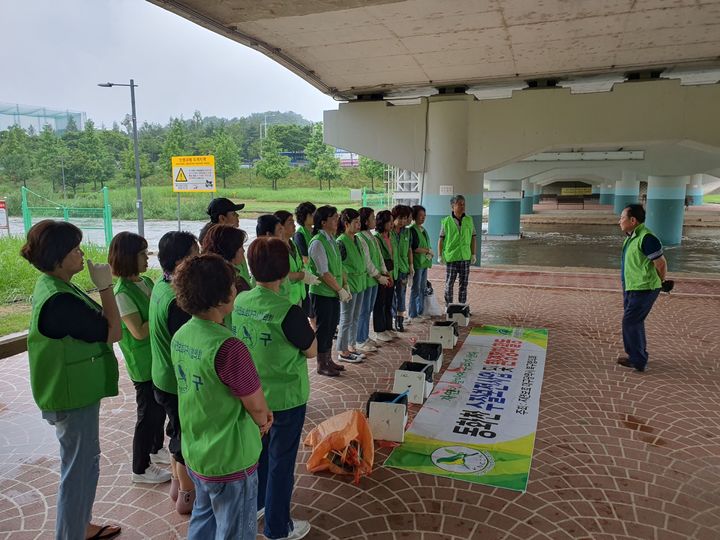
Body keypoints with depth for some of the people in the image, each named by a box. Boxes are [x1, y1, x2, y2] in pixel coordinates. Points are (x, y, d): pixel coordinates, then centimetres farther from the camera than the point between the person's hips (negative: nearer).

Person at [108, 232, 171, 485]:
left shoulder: (146, 282, 4)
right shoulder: (122, 293, -20)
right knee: (148, 413, 5)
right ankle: (141, 468, 22)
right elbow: (139, 331, -23)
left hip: (159, 358, 8)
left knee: (160, 406, 21)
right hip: (143, 363, -8)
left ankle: (157, 449, 42)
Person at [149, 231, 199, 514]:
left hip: (165, 376, 9)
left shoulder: (161, 285, -1)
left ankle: (178, 483, 44)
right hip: (181, 383, -9)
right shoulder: (177, 300, -31)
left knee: (178, 432, 25)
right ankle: (187, 496, 28)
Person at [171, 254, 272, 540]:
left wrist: (257, 414, 5)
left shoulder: (180, 336, -5)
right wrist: (261, 420, 4)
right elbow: (257, 407, -19)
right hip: (230, 461, -7)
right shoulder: (228, 347, -31)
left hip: (195, 453, 7)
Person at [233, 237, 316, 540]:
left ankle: (254, 505, 46)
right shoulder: (288, 311, -26)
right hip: (285, 397, -6)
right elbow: (312, 350, -13)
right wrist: (308, 330, 7)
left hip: (251, 393, 6)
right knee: (281, 461, 11)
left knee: (258, 451, 26)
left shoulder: (238, 302, -7)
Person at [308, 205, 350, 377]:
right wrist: (340, 290, -14)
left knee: (332, 326, 16)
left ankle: (328, 360, 31)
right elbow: (324, 273, -21)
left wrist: (345, 287, 4)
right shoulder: (318, 243, -18)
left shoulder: (332, 239, 9)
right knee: (323, 327, 3)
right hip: (322, 293, -8)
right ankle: (321, 365, 18)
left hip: (334, 292, 8)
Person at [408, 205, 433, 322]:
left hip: (424, 263, 8)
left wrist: (429, 253, 2)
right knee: (416, 289, -3)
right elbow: (414, 248, -17)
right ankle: (413, 314, 6)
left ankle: (420, 312, 22)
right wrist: (428, 251, -10)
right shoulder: (412, 230, -11)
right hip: (417, 263, -8)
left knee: (423, 288, 13)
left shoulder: (423, 229, 15)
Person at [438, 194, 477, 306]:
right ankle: (448, 306, 14)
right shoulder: (446, 221, -3)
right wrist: (440, 255, -5)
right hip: (451, 257, -3)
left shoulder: (469, 220, 6)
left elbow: (473, 238, 10)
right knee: (449, 284, 3)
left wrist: (473, 254, 6)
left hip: (465, 257, 3)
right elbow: (441, 239, -1)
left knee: (464, 284, 9)